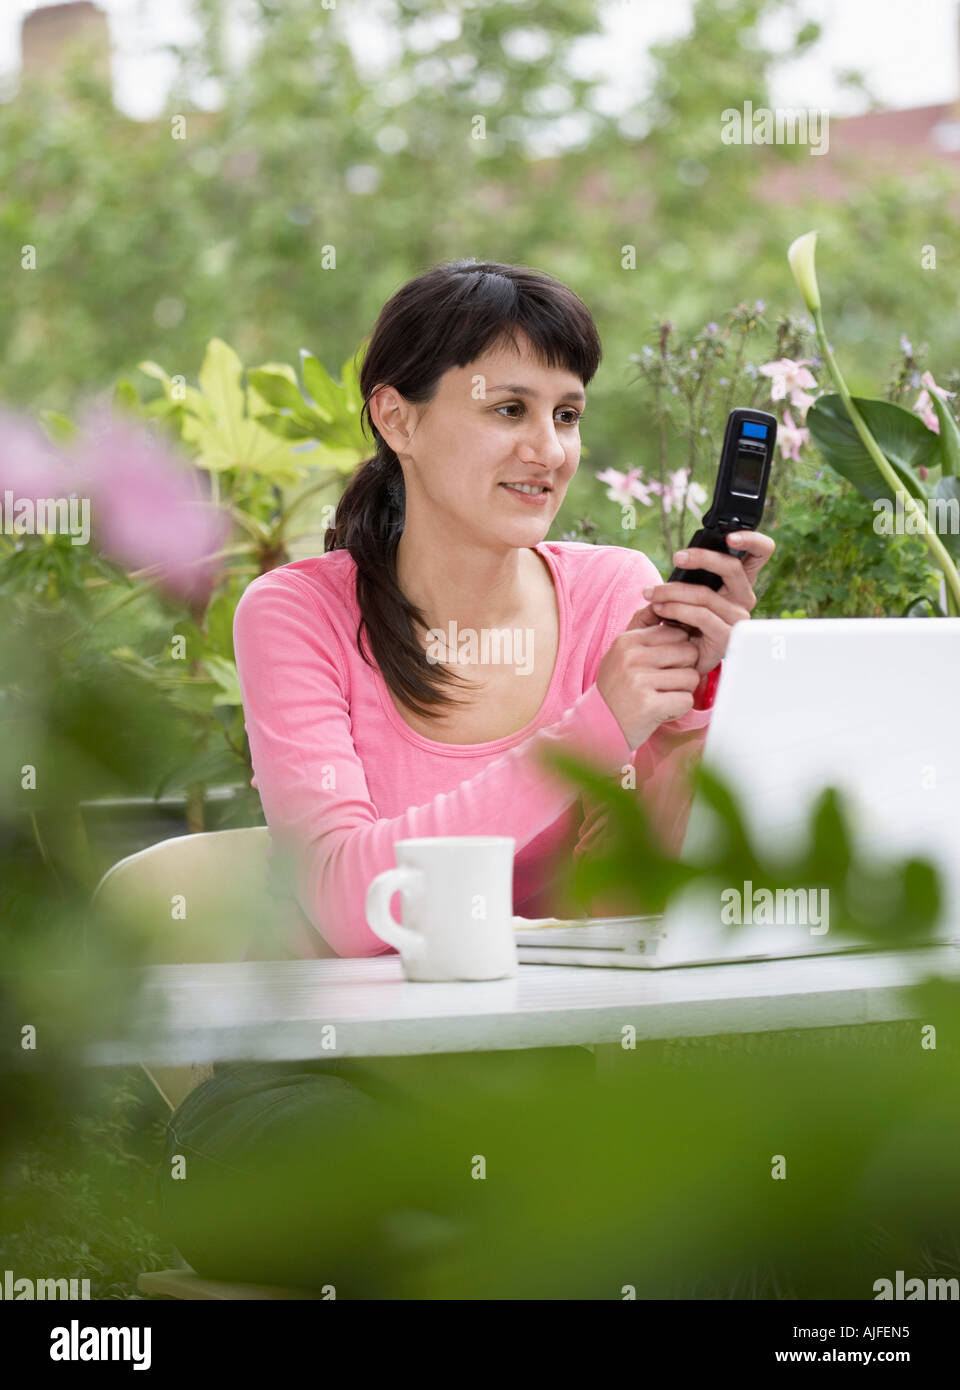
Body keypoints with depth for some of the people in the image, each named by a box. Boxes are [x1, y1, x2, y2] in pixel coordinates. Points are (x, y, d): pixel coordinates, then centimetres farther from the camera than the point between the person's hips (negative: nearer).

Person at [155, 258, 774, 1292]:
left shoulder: (614, 594, 4)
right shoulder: (297, 615, -4)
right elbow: (346, 900, -20)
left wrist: (690, 695, -17)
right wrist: (593, 731, -25)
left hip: (546, 1066, 0)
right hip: (332, 1071, 0)